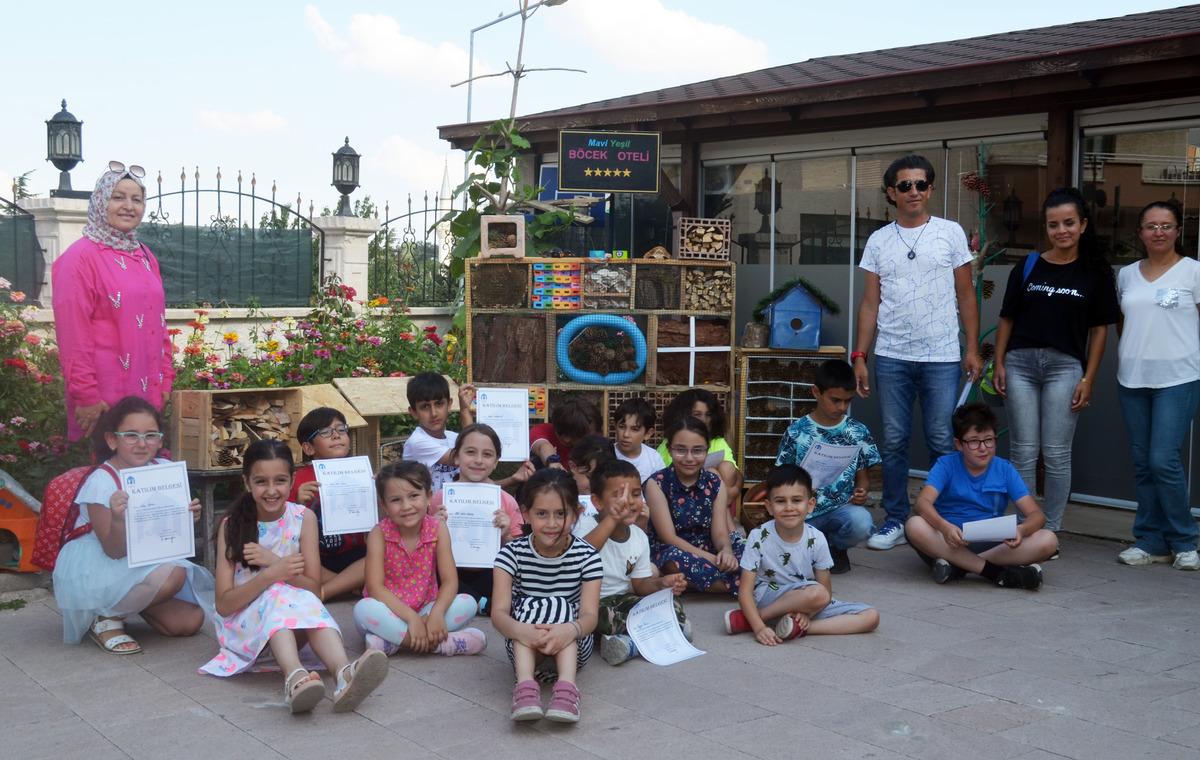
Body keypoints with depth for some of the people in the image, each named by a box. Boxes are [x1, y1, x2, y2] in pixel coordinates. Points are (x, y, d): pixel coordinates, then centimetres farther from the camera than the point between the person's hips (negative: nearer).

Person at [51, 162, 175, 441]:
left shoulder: (145, 257, 14)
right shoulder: (80, 257, -9)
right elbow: (73, 335, -14)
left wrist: (166, 377, 12)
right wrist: (86, 395, -17)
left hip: (148, 392, 7)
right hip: (104, 397, -7)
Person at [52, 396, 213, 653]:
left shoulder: (165, 470, -7)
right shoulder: (101, 482, -22)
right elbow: (114, 551, -22)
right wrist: (118, 519, -42)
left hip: (144, 562, 6)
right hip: (94, 568, -6)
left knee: (190, 621, -8)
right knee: (171, 575, -32)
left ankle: (131, 602, 18)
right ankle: (106, 617, -7)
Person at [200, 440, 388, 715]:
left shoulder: (303, 518, -3)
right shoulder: (232, 525, -6)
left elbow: (314, 589, -5)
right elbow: (223, 604, -11)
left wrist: (272, 560, -20)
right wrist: (272, 574, -26)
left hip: (294, 626, 1)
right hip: (244, 623, -1)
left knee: (306, 601, -32)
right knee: (278, 595, -33)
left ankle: (345, 674, -59)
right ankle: (296, 677, -60)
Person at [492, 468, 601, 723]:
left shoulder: (587, 557, -9)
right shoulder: (512, 554, -9)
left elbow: (589, 615, -21)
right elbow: (499, 612, -21)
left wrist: (571, 630, -47)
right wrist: (520, 629, -46)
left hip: (573, 649, 0)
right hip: (523, 647, 0)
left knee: (560, 607, -28)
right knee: (529, 607, -28)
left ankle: (566, 685, -44)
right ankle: (525, 683, -45)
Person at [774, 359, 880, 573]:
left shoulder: (858, 433, 5)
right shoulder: (796, 432, -1)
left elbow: (863, 476, 11)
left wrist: (861, 492, -11)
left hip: (842, 508, 1)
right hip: (804, 511, -1)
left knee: (861, 522, -34)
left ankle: (837, 547, 4)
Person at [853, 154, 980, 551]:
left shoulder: (951, 233, 4)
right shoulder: (879, 240, 8)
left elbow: (966, 296, 5)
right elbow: (870, 303, 9)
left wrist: (973, 348, -1)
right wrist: (859, 356, 3)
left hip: (942, 357, -2)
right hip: (891, 357, 2)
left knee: (942, 442, 0)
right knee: (894, 442, 6)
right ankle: (895, 520, 15)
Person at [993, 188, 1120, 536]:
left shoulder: (1095, 272, 3)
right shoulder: (1027, 267, 7)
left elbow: (1100, 328, 3)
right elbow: (1007, 319, 11)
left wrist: (1088, 379, -3)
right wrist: (999, 363, 2)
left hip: (1064, 364, -2)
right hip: (1021, 363, 2)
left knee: (1057, 453, 1)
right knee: (1023, 451, 4)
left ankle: (1051, 529, 12)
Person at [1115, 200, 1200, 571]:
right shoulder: (1127, 275, 13)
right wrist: (1127, 357, 10)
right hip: (1132, 379, 5)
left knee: (1163, 460, -11)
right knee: (1142, 463, 7)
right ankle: (1151, 541, 16)